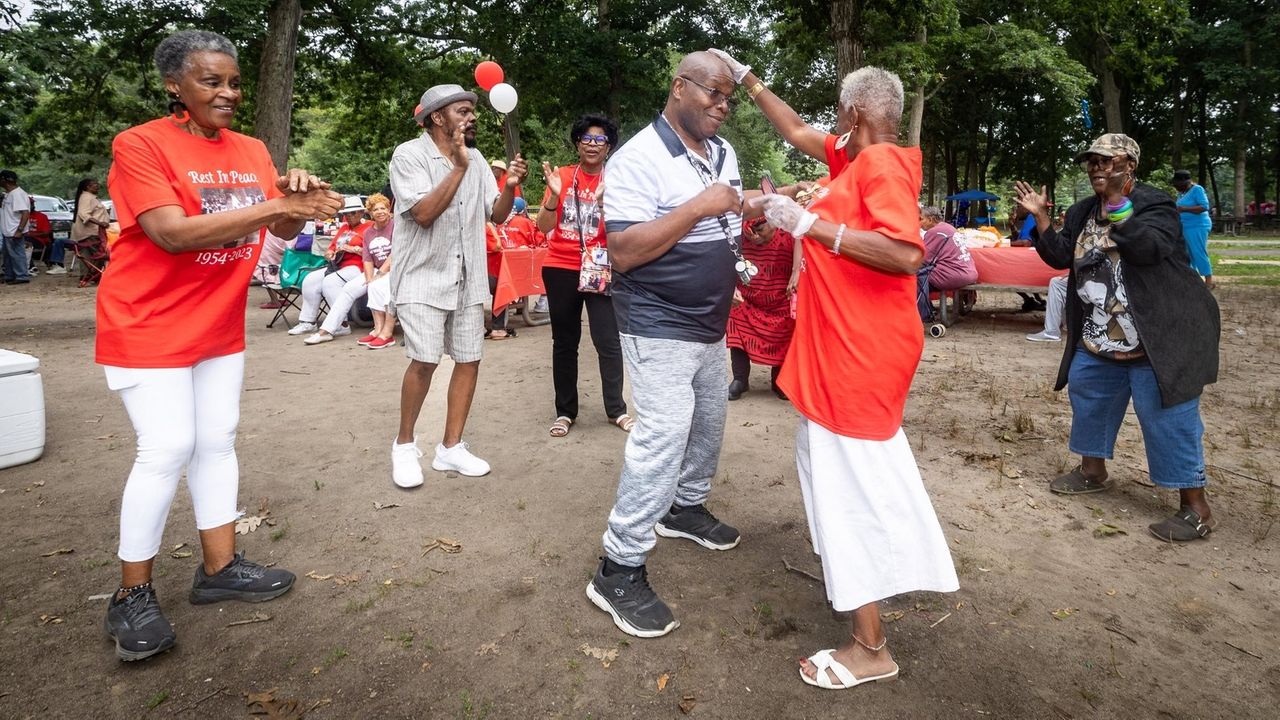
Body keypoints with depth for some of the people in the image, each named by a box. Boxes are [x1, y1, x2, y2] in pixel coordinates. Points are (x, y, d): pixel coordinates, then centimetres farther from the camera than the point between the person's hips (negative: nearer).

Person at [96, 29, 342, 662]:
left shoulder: (252, 151, 6)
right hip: (148, 325, -6)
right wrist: (272, 204, -29)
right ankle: (131, 597, 7)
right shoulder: (139, 144, -13)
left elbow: (285, 231, 5)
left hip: (220, 325, 6)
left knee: (217, 440, 10)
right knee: (168, 449, -8)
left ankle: (219, 568, 21)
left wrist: (298, 198, -17)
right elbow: (173, 233, -25)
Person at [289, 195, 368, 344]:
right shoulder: (343, 228, 24)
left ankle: (342, 325, -29)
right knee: (310, 280, -6)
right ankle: (308, 322, -2)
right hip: (337, 266, 9)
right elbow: (332, 246, 29)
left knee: (330, 282, -30)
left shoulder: (369, 227, -3)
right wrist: (329, 253, 6)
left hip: (356, 267, -9)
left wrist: (350, 249, -16)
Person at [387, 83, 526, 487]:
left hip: (468, 278, 6)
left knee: (469, 360, 4)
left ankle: (451, 448, 16)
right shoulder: (409, 155, -8)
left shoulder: (476, 158, 9)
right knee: (425, 360, -14)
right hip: (424, 277, -6)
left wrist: (510, 186, -13)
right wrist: (459, 167, -20)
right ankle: (404, 445, 7)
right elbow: (424, 213, -20)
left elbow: (497, 215, 7)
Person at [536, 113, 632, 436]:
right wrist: (554, 194, -19)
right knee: (565, 342, 8)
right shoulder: (562, 176, 2)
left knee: (608, 341, -4)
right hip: (560, 269, 1)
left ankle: (616, 410, 8)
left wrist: (605, 200, -24)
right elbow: (544, 226, -3)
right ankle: (565, 412, 18)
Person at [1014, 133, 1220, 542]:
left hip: (1157, 340, -8)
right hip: (1097, 340, 8)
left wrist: (1116, 201, -31)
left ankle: (1196, 508, 4)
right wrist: (1040, 219, -2)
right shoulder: (1082, 212, 10)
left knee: (1167, 417, -6)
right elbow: (1061, 257, 6)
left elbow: (1147, 249, -30)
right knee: (1088, 398, 18)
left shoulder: (1154, 205, -11)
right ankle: (1092, 471, 37)